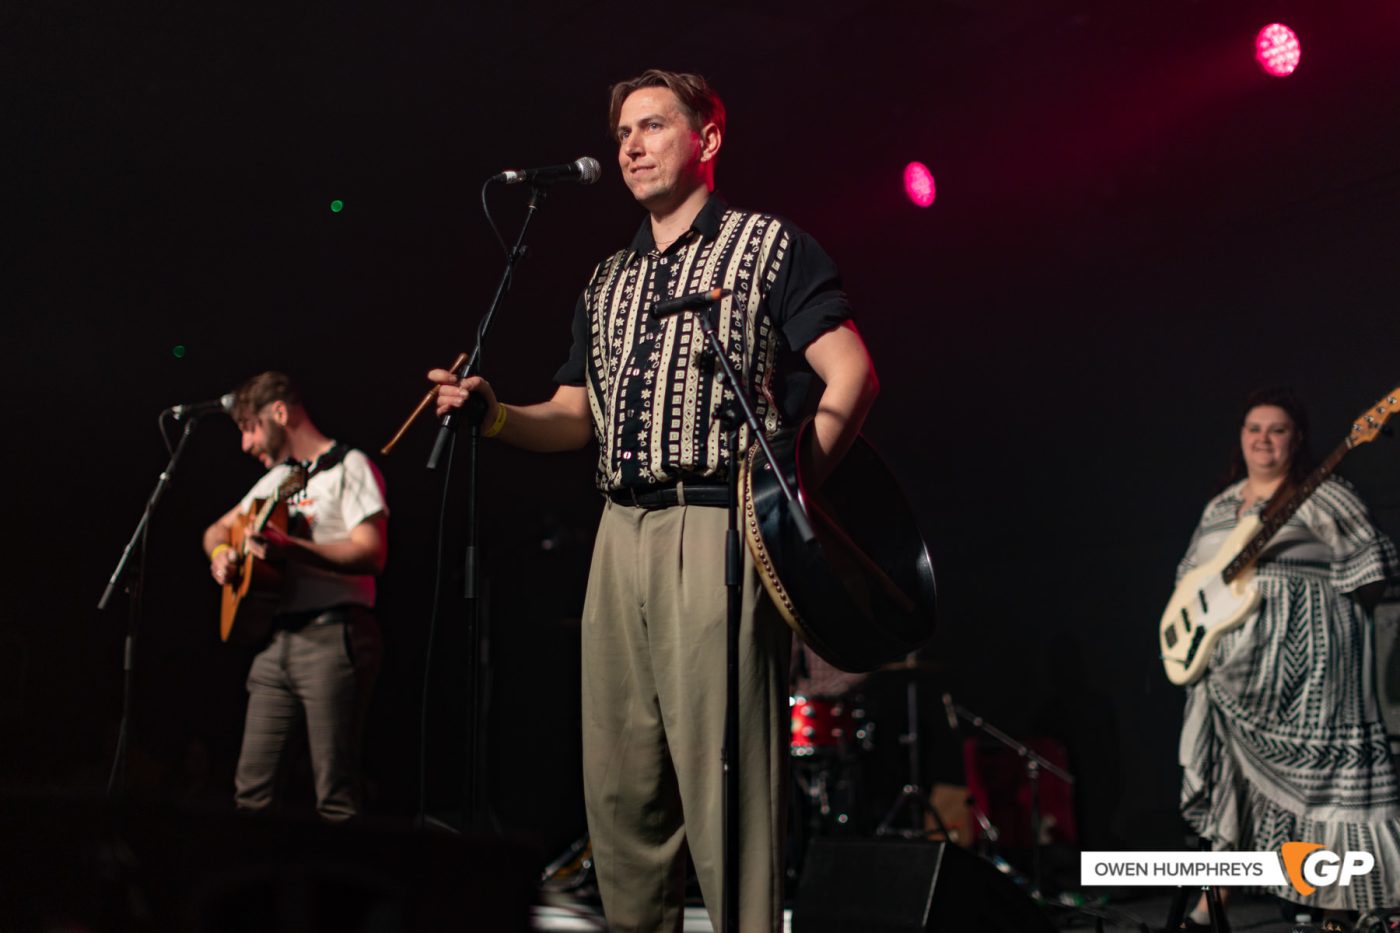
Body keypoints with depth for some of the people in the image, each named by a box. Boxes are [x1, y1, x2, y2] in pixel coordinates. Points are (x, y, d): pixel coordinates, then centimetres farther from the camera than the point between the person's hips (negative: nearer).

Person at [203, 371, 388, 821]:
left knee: (335, 793, -10)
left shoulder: (348, 466, -3)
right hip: (276, 637, 8)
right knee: (250, 787, 5)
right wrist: (221, 553, 10)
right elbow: (217, 529, 34)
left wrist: (291, 548, -27)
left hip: (331, 636, -8)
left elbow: (371, 554, -16)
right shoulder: (276, 477, 22)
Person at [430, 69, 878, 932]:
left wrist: (798, 479, -19)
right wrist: (495, 414, 3)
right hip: (623, 534, 7)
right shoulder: (607, 284, 22)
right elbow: (575, 418, 22)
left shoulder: (771, 247, 3)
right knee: (619, 781, 8)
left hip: (721, 531, -7)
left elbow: (853, 373, -6)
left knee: (723, 773, -11)